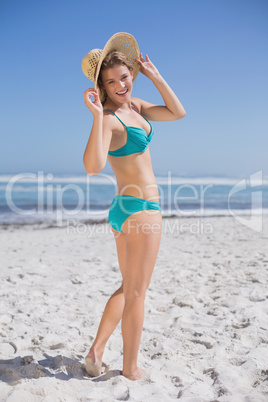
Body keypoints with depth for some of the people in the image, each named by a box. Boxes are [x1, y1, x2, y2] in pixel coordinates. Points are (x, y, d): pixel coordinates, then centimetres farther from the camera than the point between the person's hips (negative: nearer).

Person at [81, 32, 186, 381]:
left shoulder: (133, 105, 10)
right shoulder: (108, 118, -16)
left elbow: (177, 113, 11)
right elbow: (93, 167, -31)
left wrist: (154, 75, 8)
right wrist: (96, 116, -34)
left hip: (124, 208, 9)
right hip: (141, 208, -9)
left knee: (128, 287, 20)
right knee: (136, 293, 4)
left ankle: (96, 352, 23)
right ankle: (131, 367, 20)